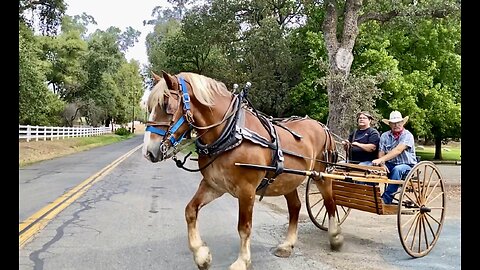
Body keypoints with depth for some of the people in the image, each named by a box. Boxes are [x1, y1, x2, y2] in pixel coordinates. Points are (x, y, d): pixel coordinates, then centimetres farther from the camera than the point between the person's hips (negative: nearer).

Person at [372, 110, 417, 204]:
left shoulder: (407, 135, -7)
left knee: (397, 169, -37)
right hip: (390, 165, 4)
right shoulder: (385, 136, 7)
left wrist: (381, 160, -34)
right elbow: (381, 152, -1)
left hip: (407, 166, -4)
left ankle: (386, 199, -31)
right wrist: (382, 164, -23)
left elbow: (398, 150, -23)